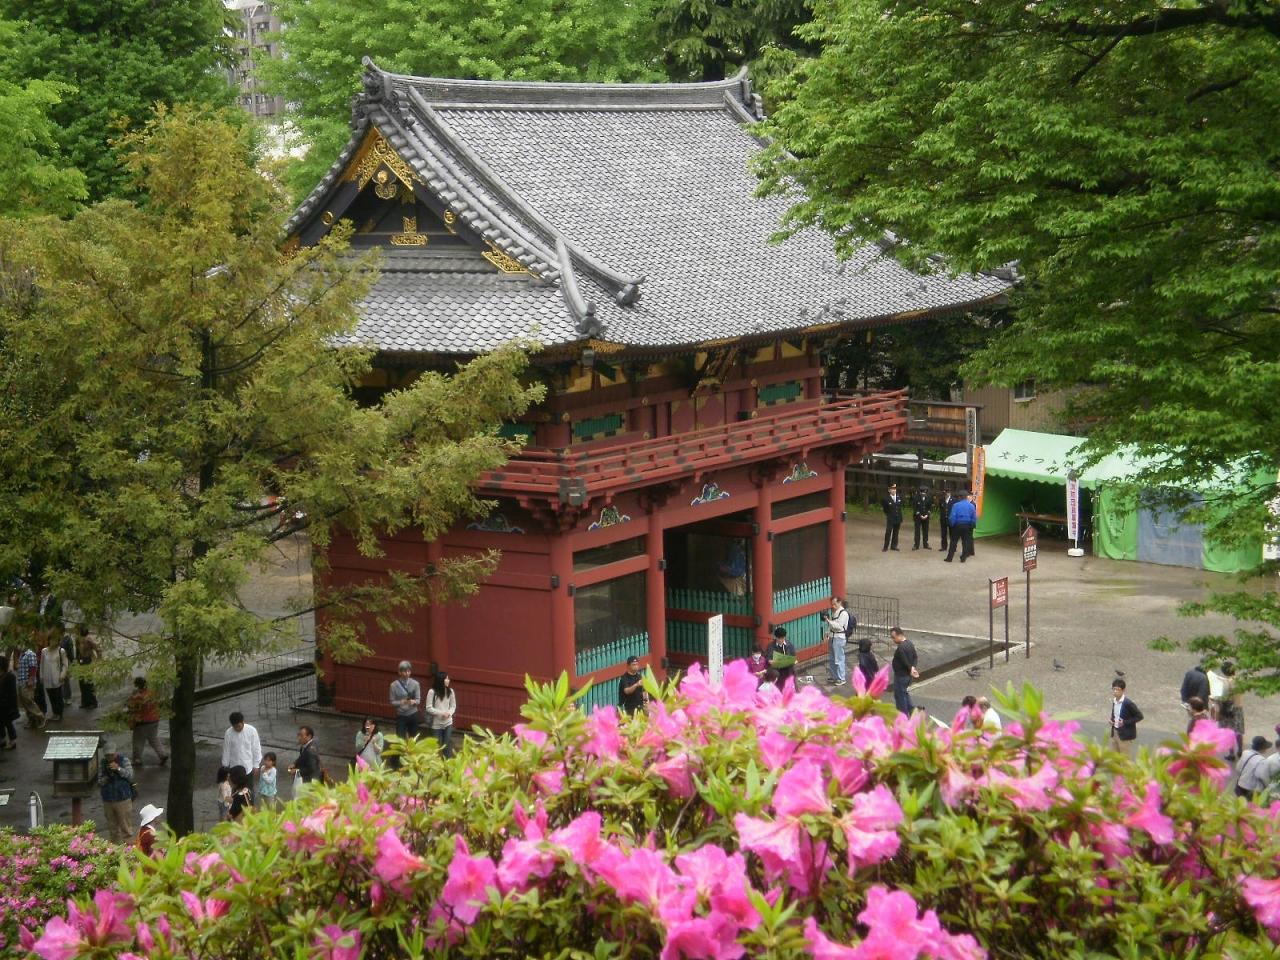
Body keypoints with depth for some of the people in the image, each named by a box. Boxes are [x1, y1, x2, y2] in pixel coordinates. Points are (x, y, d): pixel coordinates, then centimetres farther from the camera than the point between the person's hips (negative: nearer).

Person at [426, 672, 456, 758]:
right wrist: (441, 713, -20)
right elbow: (429, 708, -12)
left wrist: (449, 713, -13)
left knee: (447, 745, 1)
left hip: (448, 723, 2)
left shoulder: (450, 691, 0)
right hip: (436, 724, -2)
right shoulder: (432, 692, -12)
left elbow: (453, 705, 8)